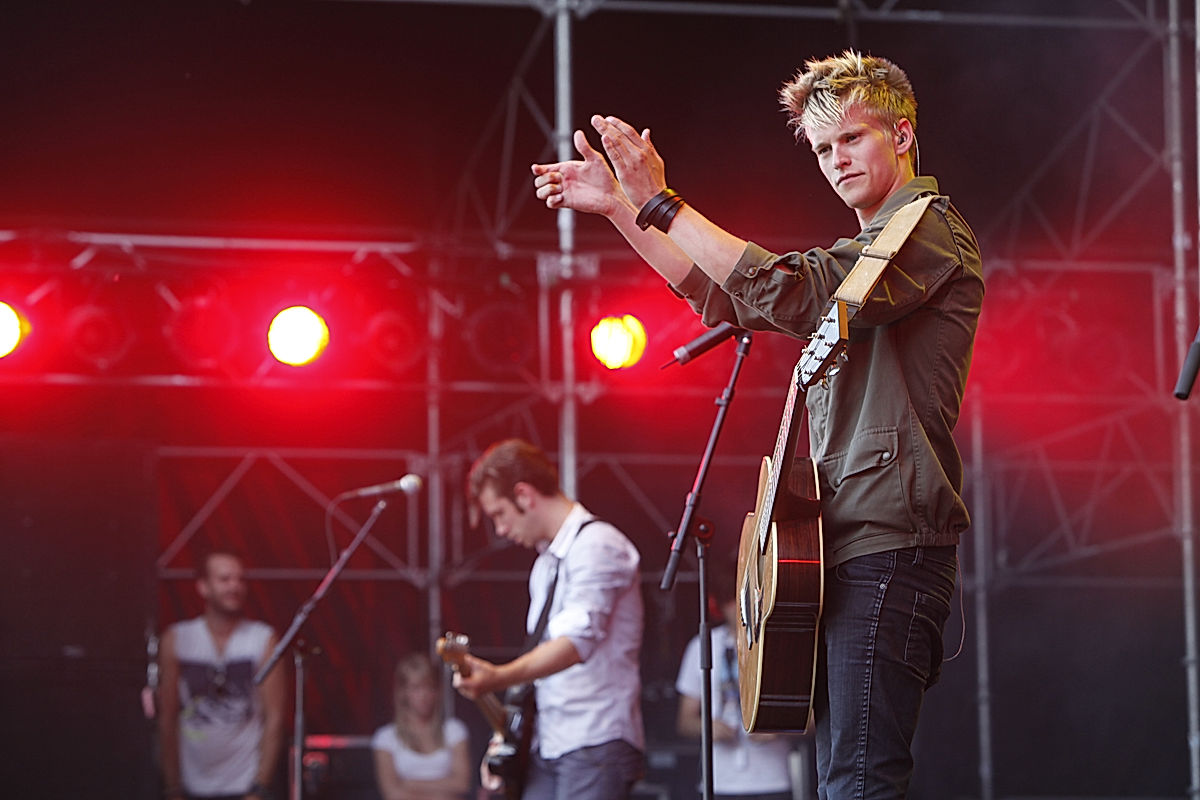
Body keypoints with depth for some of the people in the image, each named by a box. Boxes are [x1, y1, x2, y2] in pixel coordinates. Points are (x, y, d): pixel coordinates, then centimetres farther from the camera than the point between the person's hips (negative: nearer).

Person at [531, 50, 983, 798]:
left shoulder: (931, 229, -6)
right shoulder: (866, 252, 26)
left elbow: (790, 292, -20)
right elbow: (728, 298, 32)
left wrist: (662, 206, -18)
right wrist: (619, 209, 24)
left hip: (889, 544, -10)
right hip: (845, 548, 10)